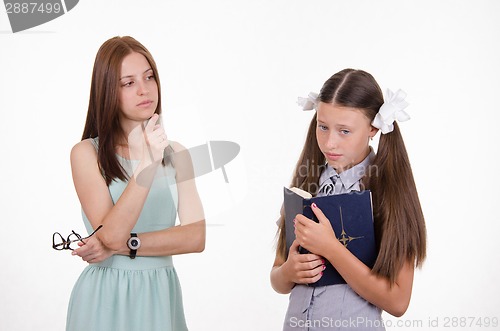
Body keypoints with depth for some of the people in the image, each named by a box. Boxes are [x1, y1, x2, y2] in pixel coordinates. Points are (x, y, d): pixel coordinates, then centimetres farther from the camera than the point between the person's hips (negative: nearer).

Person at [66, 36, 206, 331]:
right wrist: (147, 163, -26)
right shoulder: (87, 153, -7)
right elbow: (112, 235, -18)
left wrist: (124, 246, -15)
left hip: (162, 296, 3)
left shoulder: (175, 154, 4)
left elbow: (196, 237, -5)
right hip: (107, 297, -3)